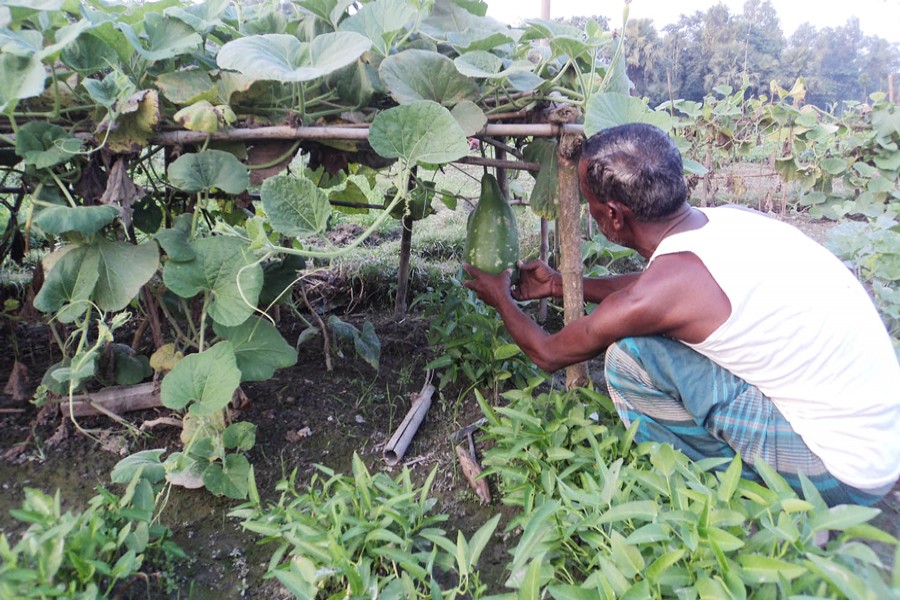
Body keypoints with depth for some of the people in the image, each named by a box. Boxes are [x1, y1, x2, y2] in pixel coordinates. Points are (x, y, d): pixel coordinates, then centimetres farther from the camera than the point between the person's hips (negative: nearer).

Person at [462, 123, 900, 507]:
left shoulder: (659, 291, -23)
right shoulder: (729, 218, -1)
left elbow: (549, 355, -4)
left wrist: (501, 298, 14)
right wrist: (558, 284, 26)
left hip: (842, 471, -8)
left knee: (629, 355, -14)